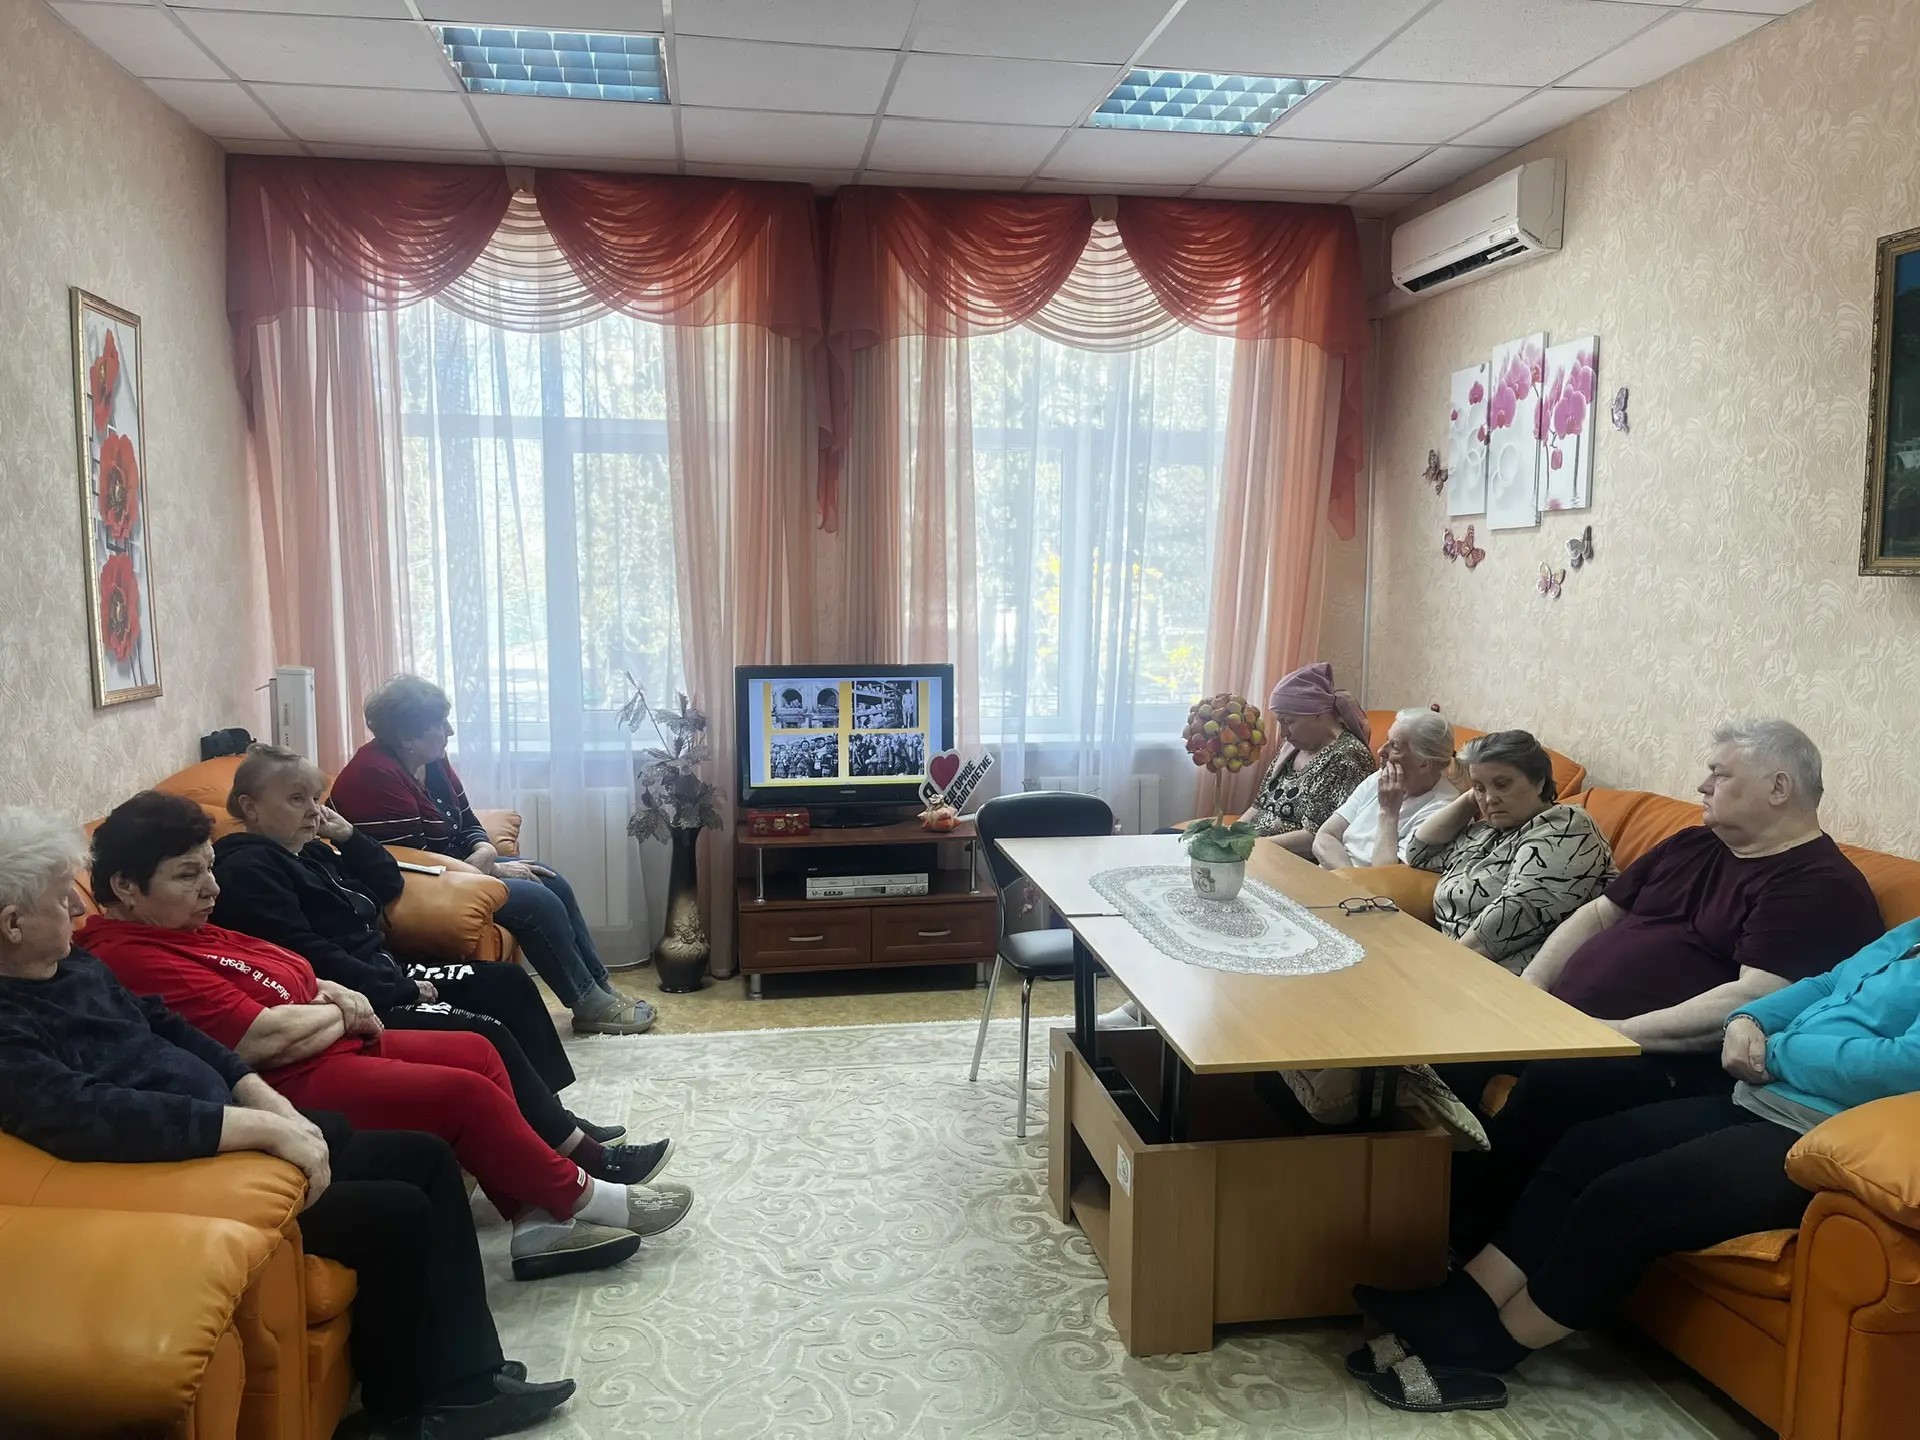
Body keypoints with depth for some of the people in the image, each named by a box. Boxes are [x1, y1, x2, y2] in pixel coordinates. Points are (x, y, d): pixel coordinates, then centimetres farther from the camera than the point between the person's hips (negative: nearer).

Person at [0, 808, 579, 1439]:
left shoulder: (75, 966, 8)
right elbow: (96, 1115, -36)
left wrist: (272, 1104, 3)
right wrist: (266, 1129, -33)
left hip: (243, 1134, 10)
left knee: (428, 1157, 3)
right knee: (397, 1211, -16)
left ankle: (464, 1384, 9)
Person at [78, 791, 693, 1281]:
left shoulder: (180, 931, 12)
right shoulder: (133, 959, -20)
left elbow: (275, 969, 22)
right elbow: (265, 1038, -25)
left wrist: (332, 993, 0)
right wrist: (342, 1014, -6)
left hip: (329, 1045, 12)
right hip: (293, 1086, -12)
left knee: (476, 1053, 5)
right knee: (466, 1093, -13)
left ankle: (538, 1224, 5)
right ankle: (580, 1199, 7)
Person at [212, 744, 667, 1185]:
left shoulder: (308, 852, 15)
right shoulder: (250, 869, -14)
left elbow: (388, 885, 22)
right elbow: (311, 959, -22)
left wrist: (346, 834, 10)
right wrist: (401, 992, -19)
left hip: (383, 975, 11)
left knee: (508, 982, 6)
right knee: (487, 1036, -20)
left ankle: (555, 1118, 8)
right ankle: (583, 1155, -13)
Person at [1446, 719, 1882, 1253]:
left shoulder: (1822, 885, -6)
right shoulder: (1691, 846, 20)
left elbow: (1754, 999, -20)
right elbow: (1598, 913, 22)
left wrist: (1622, 1033, -23)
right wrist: (1528, 990, 6)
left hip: (1668, 1059, -8)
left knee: (1553, 1080, -34)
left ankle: (1465, 1235, -18)